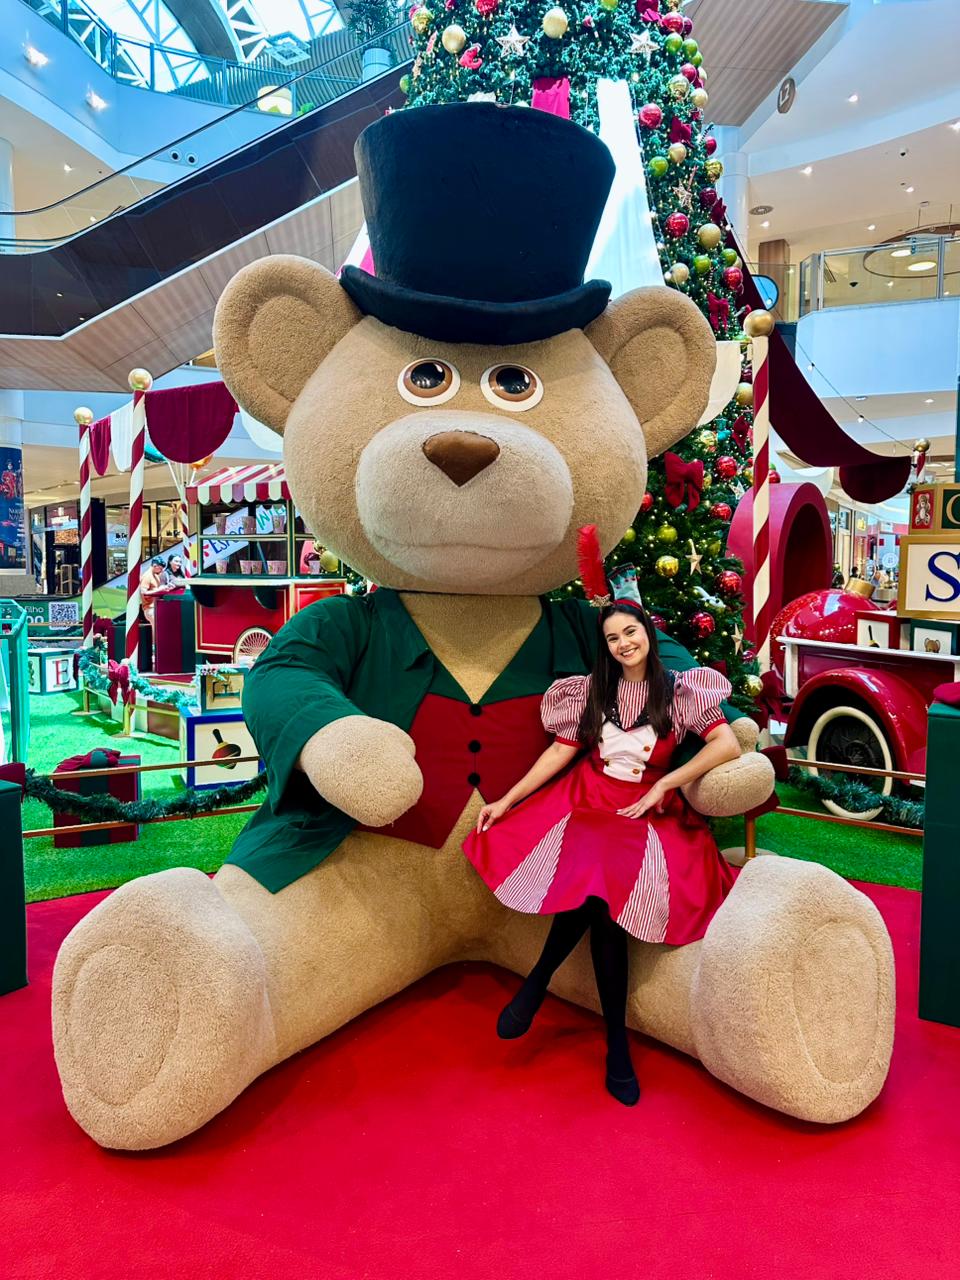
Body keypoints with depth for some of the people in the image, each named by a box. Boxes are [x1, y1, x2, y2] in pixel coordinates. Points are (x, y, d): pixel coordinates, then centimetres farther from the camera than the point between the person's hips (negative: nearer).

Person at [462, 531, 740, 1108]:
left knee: (602, 896, -28)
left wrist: (664, 783, -11)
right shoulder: (592, 690, 10)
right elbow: (562, 751, 9)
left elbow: (728, 744, -7)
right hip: (586, 800, 1)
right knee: (600, 902, -25)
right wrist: (507, 801, 4)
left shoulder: (680, 689, 3)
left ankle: (537, 982, -7)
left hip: (646, 811, -1)